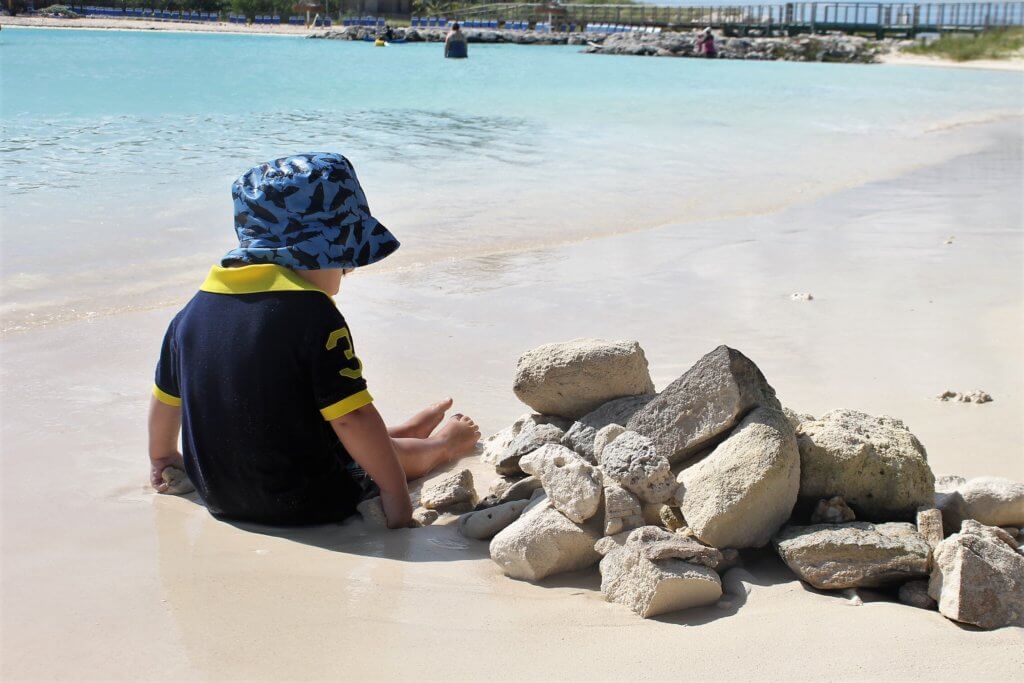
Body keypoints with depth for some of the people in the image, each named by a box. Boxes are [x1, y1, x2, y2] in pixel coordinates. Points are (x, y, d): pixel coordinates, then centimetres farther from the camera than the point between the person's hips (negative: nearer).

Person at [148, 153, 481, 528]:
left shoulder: (194, 310, 0)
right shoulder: (312, 313, -22)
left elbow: (165, 396, 14)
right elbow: (352, 416, -24)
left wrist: (162, 456, 32)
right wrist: (396, 491, -14)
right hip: (306, 504, -7)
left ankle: (406, 432, 57)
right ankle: (436, 446, 51)